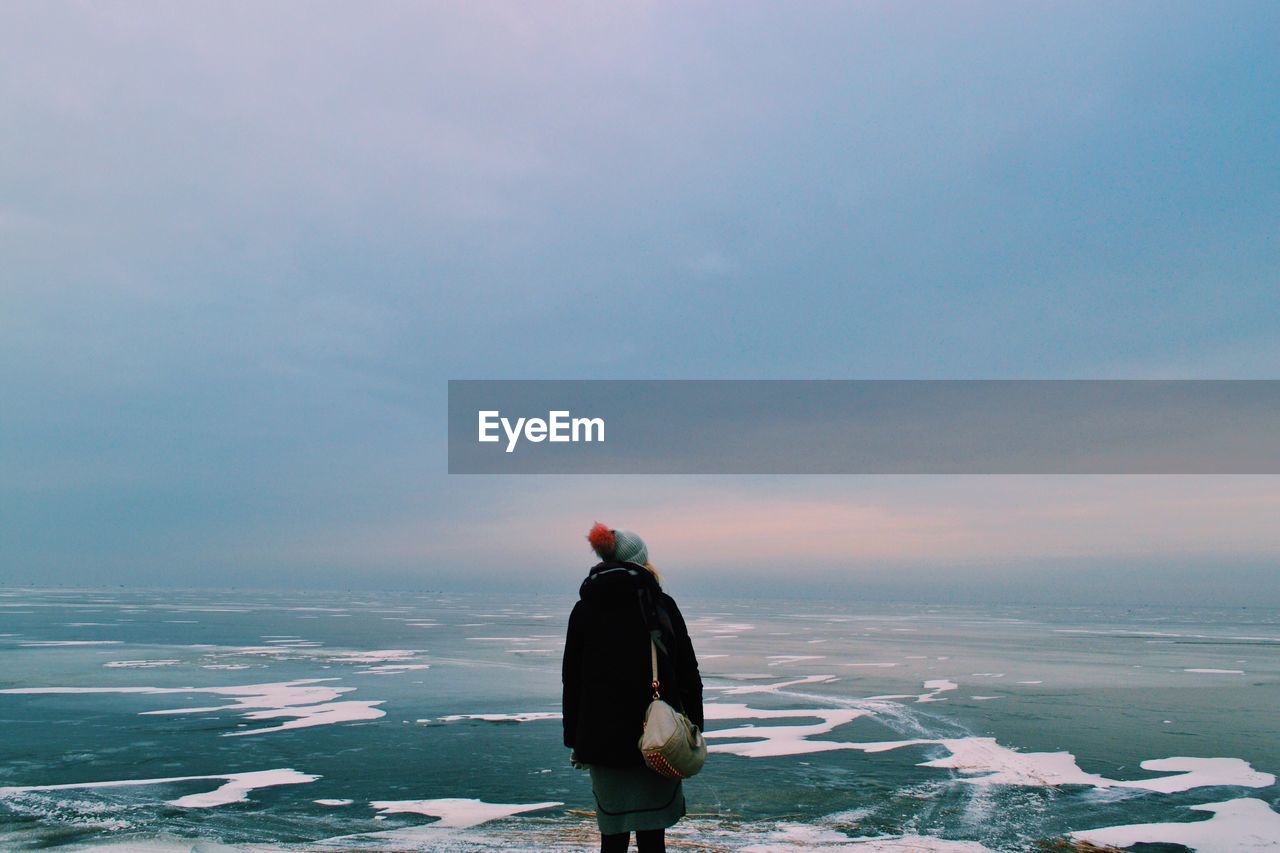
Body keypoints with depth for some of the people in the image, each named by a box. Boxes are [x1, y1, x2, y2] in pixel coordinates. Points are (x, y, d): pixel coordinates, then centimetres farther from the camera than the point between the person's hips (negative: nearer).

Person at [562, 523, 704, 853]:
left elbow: (572, 681, 6)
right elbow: (687, 674, -2)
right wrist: (694, 726, 6)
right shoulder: (660, 603, -4)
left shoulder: (583, 609, 3)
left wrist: (574, 741, 13)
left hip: (602, 739, 2)